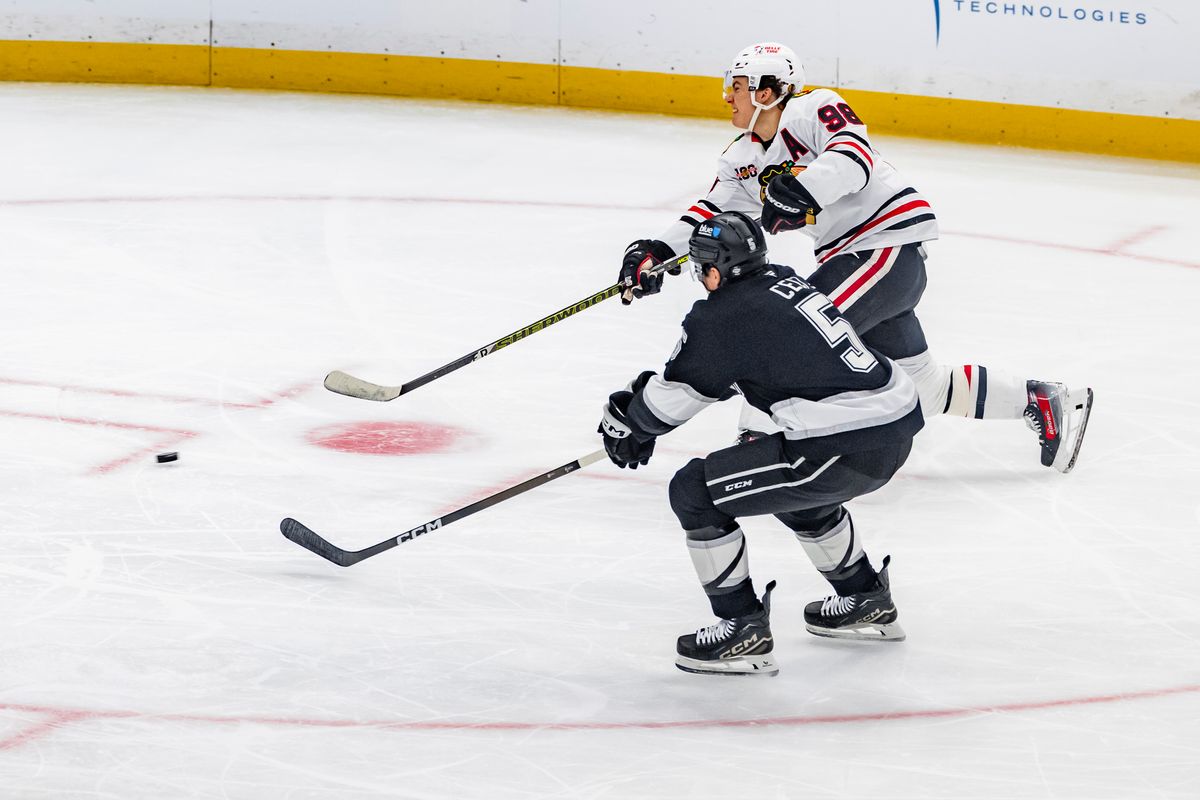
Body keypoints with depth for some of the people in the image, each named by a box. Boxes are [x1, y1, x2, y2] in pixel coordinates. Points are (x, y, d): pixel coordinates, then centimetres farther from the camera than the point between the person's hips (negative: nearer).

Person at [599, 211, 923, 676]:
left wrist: (624, 421, 22)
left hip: (845, 447, -9)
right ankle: (866, 602, 47)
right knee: (793, 483, 38)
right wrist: (648, 387, 29)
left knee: (694, 492, 1)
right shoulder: (784, 281, 15)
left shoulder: (720, 318, -9)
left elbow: (675, 396, 3)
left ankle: (743, 629, 4)